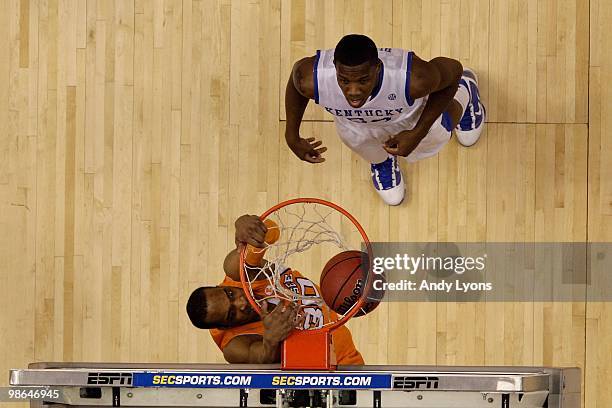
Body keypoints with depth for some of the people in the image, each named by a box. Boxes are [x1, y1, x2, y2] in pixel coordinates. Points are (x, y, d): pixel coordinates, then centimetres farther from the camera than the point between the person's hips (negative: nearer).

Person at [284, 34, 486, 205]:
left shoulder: (413, 80, -49)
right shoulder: (310, 80, -44)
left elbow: (453, 69, -26)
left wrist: (418, 133, -28)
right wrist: (292, 137, -12)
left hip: (411, 115, -1)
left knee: (435, 137, 32)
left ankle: (464, 92, 64)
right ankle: (382, 161, 62)